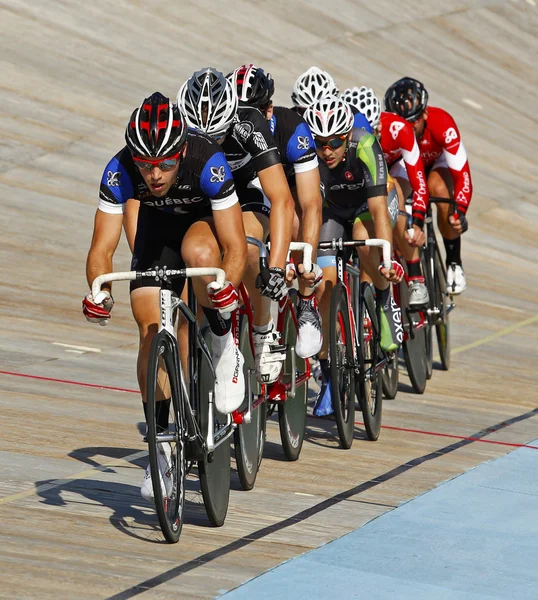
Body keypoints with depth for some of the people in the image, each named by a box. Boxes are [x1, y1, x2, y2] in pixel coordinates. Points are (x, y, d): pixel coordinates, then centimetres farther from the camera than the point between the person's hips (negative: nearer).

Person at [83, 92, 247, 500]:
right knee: (151, 331, -9)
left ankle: (225, 345, -13)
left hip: (209, 218, -3)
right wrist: (99, 294, -47)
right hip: (158, 224, 3)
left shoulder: (208, 163, -37)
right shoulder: (120, 172, -31)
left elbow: (235, 246, -36)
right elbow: (102, 249, -27)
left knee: (199, 253, -39)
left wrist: (227, 286, -56)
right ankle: (160, 443, 3)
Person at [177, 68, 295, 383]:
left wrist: (276, 268, -50)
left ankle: (265, 331, -10)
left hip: (248, 189, -3)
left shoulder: (250, 126, -36)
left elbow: (282, 201, -40)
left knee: (245, 248, -31)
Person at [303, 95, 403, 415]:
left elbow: (378, 208, -39)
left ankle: (386, 298, -5)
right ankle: (330, 377, 3)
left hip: (373, 204, -2)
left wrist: (387, 258, -49)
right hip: (334, 209, 2)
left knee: (364, 243, -36)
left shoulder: (365, 147, -35)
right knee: (325, 284, -10)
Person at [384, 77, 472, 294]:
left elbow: (462, 174, -42)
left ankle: (454, 264, -16)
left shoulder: (441, 123, -39)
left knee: (439, 189, -34)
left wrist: (459, 211, -56)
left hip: (437, 162, -2)